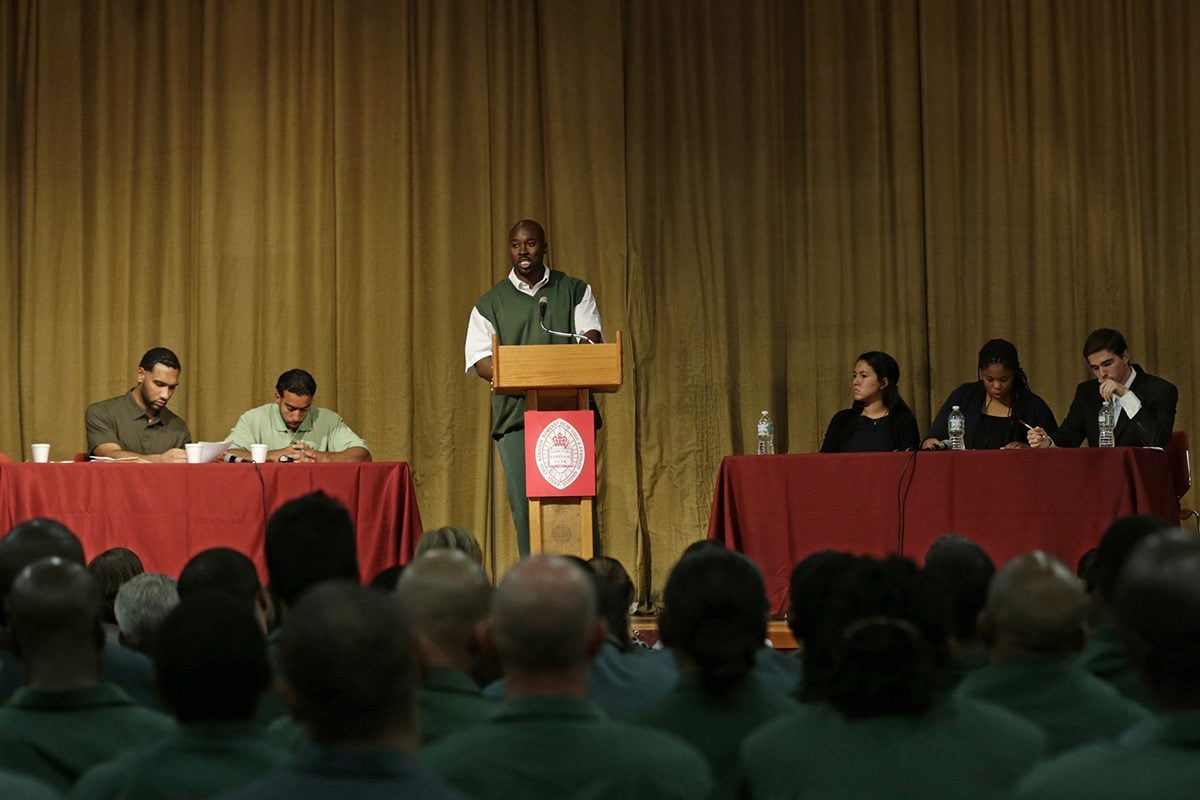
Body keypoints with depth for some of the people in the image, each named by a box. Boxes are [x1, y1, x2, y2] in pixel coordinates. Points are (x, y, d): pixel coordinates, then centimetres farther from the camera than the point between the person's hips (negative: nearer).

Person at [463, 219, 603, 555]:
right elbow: (479, 360, 4)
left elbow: (592, 338, 3)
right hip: (516, 414, 0)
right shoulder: (491, 303, 13)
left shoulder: (575, 291, 15)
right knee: (525, 506, -5)